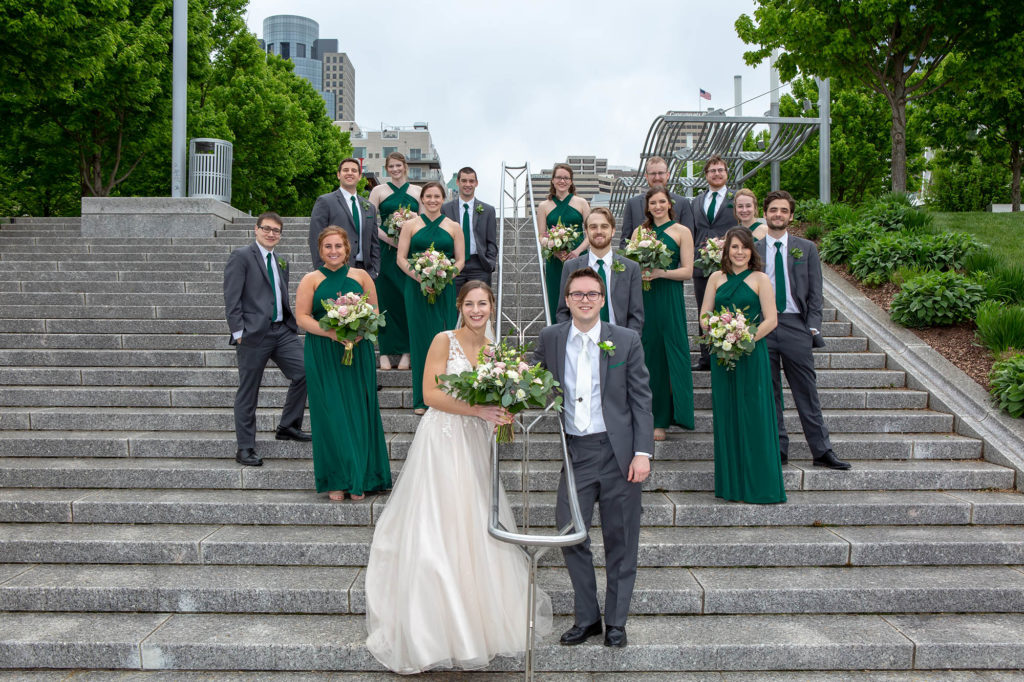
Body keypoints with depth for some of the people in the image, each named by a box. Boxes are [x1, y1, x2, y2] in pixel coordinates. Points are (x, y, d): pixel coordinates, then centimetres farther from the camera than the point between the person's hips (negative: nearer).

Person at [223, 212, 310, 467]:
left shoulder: (281, 262, 18)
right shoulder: (241, 256, -3)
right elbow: (231, 298, -9)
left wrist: (292, 323, 12)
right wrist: (238, 332, -14)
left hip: (282, 331, 6)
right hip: (254, 333, -6)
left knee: (304, 373, -4)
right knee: (248, 391, 2)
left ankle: (288, 427, 15)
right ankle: (245, 448, 12)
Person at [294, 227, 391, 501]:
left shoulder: (361, 276, 8)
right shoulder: (311, 280, 4)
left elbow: (374, 312, 10)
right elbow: (302, 317, -1)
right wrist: (331, 333, -16)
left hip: (358, 352, 2)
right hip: (323, 357, -1)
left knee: (359, 413, 2)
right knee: (330, 414, -1)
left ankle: (359, 479, 13)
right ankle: (336, 481, 8)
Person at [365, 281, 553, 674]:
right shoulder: (445, 341, -5)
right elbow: (431, 394, -13)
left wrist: (504, 418, -6)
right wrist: (478, 409, -21)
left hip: (476, 446, 5)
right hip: (442, 441, -5)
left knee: (478, 532, 8)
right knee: (435, 534, -2)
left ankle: (478, 619, 23)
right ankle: (430, 627, 7)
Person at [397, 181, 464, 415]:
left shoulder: (454, 227, 8)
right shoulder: (410, 225, 6)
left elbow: (460, 259, 6)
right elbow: (401, 258, 3)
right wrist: (417, 275, -13)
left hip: (444, 289, 1)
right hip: (417, 289, 0)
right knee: (420, 339, 1)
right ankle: (422, 399, 8)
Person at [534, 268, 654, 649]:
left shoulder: (626, 340, -1)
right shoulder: (550, 339, 5)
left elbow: (641, 400, -1)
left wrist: (642, 453, -9)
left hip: (618, 451, -2)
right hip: (575, 452, 2)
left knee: (620, 541, 7)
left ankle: (616, 621, 22)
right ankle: (586, 618, 20)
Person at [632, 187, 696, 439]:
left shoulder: (681, 232, 3)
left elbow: (687, 271, -3)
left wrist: (661, 272, -17)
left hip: (669, 299, -3)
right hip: (643, 298, 3)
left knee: (668, 355, -5)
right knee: (646, 355, 4)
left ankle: (661, 421, 1)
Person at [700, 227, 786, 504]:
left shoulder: (760, 279, 0)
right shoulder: (716, 278, 10)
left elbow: (771, 319, -5)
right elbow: (704, 316, 9)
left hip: (751, 354, -3)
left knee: (753, 417, -2)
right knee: (726, 416, 6)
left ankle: (758, 486, 6)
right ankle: (731, 485, 15)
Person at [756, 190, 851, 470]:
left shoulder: (806, 248, 8)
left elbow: (815, 292, 6)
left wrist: (813, 327, -3)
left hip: (795, 326, 0)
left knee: (807, 393, 2)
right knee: (769, 394, 5)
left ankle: (822, 451, 8)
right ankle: (778, 450, 14)